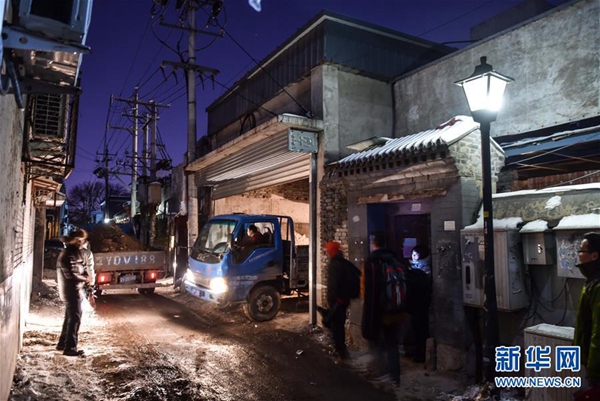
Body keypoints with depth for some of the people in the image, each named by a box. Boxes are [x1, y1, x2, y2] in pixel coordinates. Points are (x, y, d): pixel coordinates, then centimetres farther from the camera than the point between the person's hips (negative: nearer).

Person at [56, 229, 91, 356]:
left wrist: (84, 277, -3)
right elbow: (70, 274, -24)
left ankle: (63, 343, 30)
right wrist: (85, 279, -11)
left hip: (74, 290, 10)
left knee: (70, 318, 18)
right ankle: (70, 348, 3)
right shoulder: (67, 254, -19)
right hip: (71, 291, -10)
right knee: (74, 319, -5)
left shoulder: (75, 252, 12)